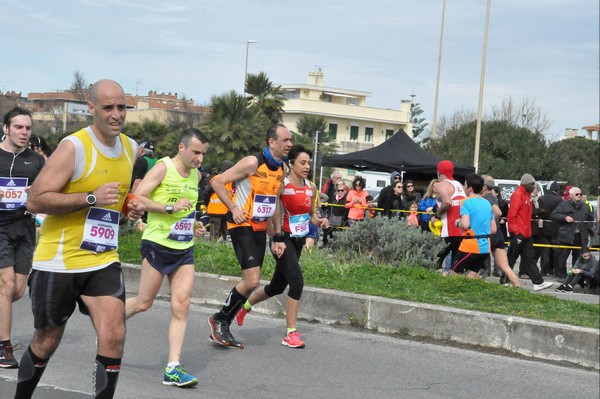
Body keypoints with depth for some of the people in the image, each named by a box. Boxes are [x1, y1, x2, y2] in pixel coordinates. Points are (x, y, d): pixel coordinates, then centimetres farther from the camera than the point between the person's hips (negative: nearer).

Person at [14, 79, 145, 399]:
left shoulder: (130, 148, 7)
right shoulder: (73, 147, -15)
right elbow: (34, 200, -20)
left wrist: (129, 206, 5)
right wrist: (92, 198, -25)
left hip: (103, 262, 5)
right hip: (59, 262, -5)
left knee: (114, 337, -11)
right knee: (46, 342, 10)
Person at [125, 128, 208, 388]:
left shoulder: (195, 175, 12)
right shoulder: (163, 168, -10)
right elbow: (137, 199, -18)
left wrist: (195, 225, 11)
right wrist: (171, 207, -24)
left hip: (185, 250, 6)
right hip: (157, 245, -6)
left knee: (181, 306, -4)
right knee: (144, 303, 4)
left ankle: (173, 369, -3)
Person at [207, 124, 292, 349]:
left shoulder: (281, 170, 9)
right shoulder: (252, 163, -15)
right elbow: (217, 182, -13)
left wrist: (278, 237, 17)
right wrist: (233, 208, -18)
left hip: (260, 228, 8)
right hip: (242, 226, -8)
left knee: (250, 282, 7)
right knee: (252, 280, -17)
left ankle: (222, 329, 18)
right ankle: (219, 319, 2)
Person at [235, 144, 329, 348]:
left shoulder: (311, 188, 5)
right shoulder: (282, 186, -14)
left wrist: (319, 221, -4)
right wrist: (275, 240, -23)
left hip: (298, 240, 7)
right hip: (283, 239, -7)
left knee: (277, 287, 18)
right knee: (297, 281, -20)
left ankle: (244, 306, 44)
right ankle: (291, 334, -10)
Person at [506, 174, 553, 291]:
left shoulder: (527, 195, 13)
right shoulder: (517, 195, -16)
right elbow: (512, 214, -20)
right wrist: (516, 230, -18)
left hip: (526, 233, 9)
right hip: (518, 233, -9)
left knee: (529, 258, 6)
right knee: (511, 258, 0)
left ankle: (538, 282, 5)